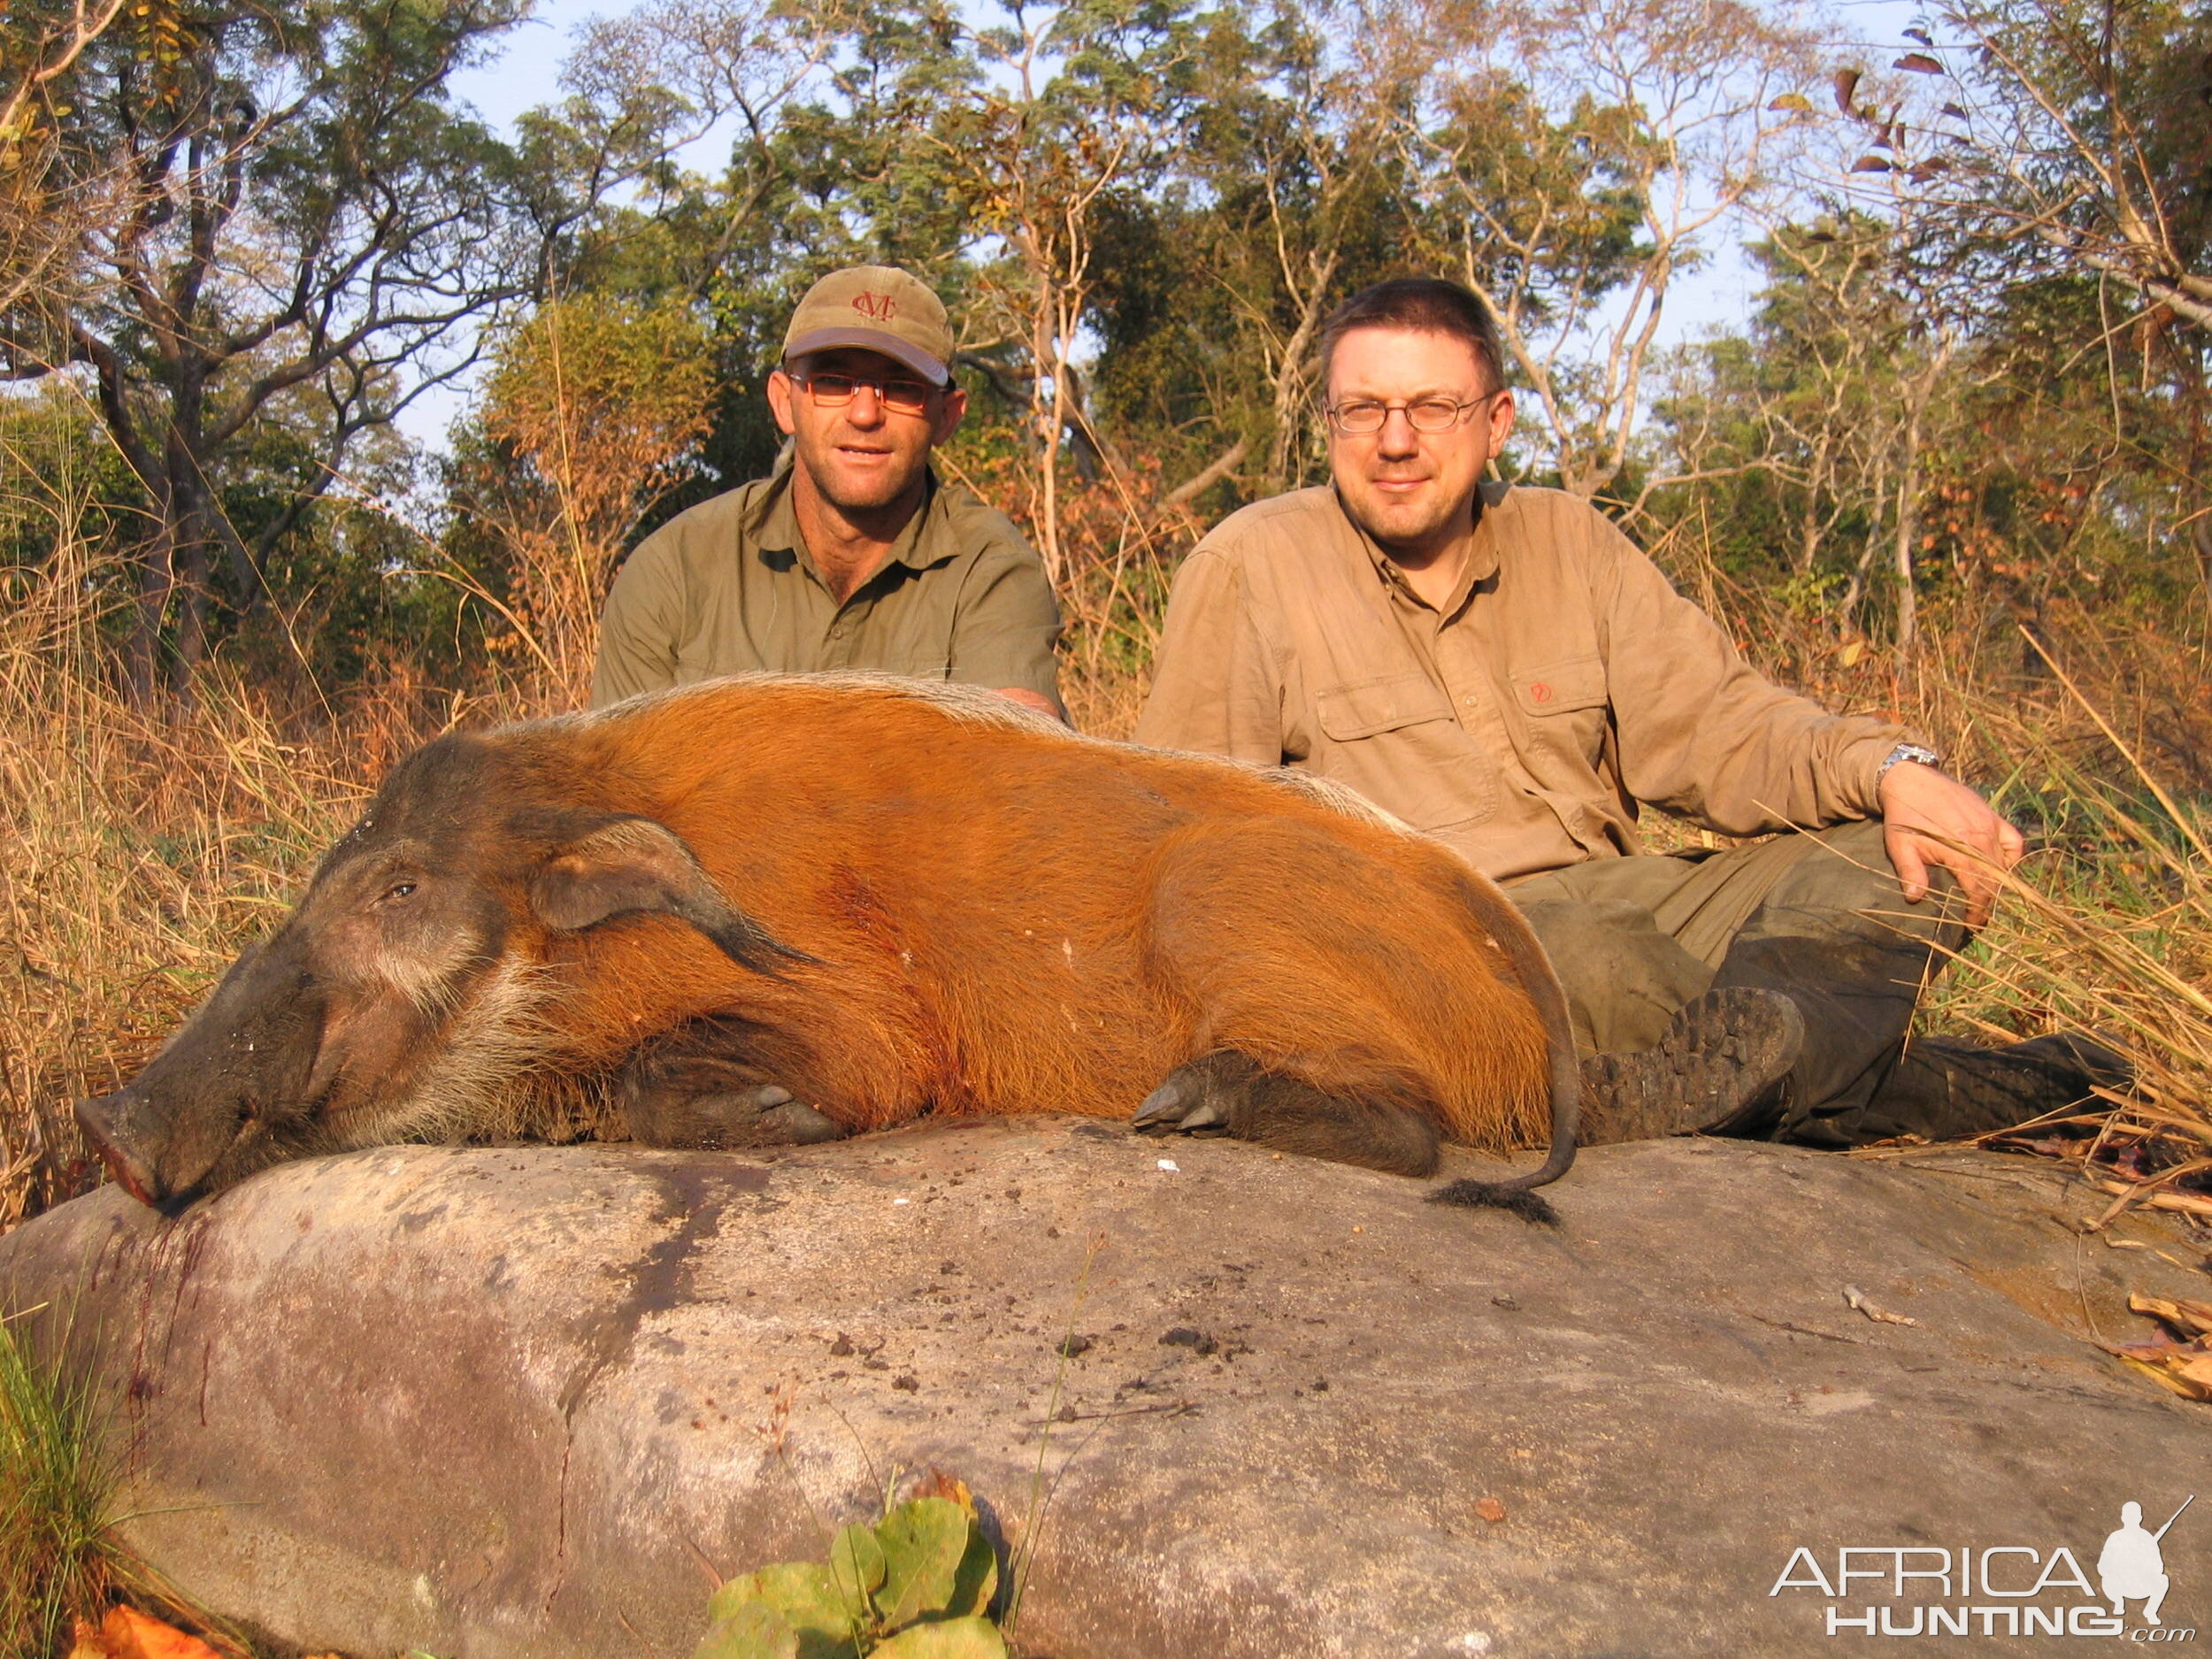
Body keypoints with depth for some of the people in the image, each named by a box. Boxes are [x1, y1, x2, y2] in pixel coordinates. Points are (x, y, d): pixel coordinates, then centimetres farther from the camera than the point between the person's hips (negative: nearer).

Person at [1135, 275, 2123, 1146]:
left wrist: (1889, 769, -11)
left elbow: (1709, 723, 8)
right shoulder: (1251, 567, -1)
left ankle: (1705, 1075, -39)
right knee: (1583, 960, -38)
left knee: (1917, 862, -12)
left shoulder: (1568, 543, 12)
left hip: (1618, 905, 6)